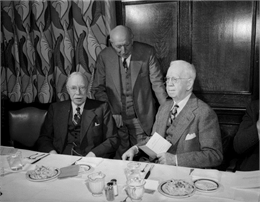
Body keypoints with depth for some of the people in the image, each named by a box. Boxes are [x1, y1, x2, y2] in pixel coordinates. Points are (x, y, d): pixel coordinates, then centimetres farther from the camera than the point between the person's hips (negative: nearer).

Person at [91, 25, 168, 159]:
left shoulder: (147, 53, -5)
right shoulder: (104, 57, -2)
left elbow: (157, 84, -4)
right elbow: (98, 89, 2)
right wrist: (110, 113, -10)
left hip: (141, 119, 0)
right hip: (115, 118, 1)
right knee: (118, 159, 7)